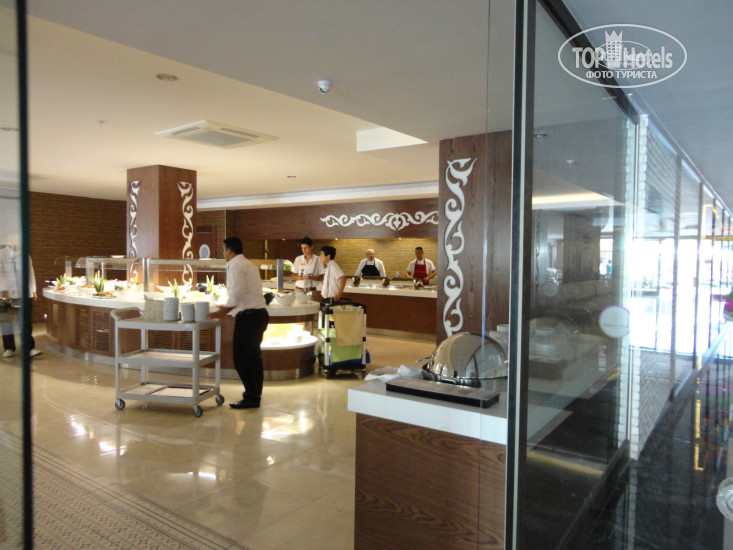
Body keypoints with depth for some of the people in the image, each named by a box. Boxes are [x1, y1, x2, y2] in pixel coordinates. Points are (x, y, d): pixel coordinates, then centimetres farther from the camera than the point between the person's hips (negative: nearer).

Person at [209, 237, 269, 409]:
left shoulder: (235, 266, -11)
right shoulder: (249, 264, 19)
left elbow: (237, 293, -21)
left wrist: (223, 312, -12)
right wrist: (226, 310, 19)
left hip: (248, 316, -10)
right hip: (259, 313, 10)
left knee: (241, 358, -3)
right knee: (254, 355, 19)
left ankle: (251, 397, 1)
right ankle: (256, 393, 30)